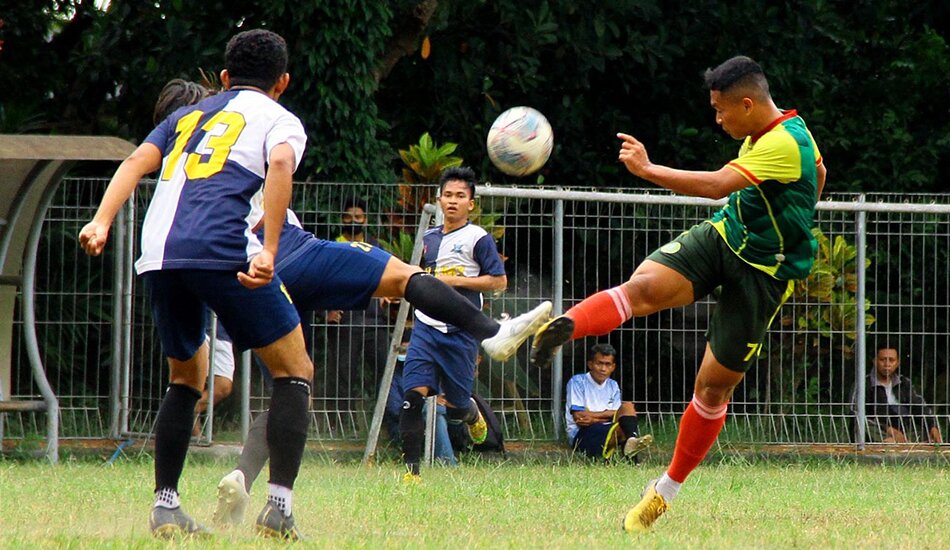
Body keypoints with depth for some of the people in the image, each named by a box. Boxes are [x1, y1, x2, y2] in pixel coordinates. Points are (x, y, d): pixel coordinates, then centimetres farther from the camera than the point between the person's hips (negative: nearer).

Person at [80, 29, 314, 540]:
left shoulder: (189, 114, 31)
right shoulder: (280, 120, 17)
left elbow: (137, 161, 15)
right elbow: (280, 164, -6)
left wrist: (102, 222, 3)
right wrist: (268, 251, -14)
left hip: (157, 254, 5)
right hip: (223, 248, -5)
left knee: (186, 375, 24)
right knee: (294, 370, 7)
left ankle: (165, 504, 14)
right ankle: (279, 504, -7)